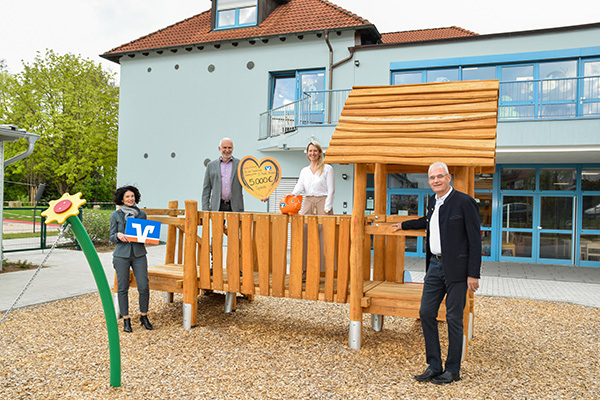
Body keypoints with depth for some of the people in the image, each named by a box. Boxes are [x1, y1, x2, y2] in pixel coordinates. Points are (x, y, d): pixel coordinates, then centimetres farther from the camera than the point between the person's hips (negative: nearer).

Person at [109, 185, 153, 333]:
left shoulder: (142, 214, 9)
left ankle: (144, 316, 17)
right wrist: (119, 235, -16)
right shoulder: (115, 215, 3)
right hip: (122, 255, -1)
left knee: (144, 287, -3)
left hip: (139, 254, 2)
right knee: (122, 288, 3)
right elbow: (111, 237, 5)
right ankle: (126, 320, 17)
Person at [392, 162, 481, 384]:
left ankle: (453, 370, 18)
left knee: (453, 318, 2)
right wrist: (404, 225, 44)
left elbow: (475, 240, -11)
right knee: (426, 313, 6)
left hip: (456, 267, -7)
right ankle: (434, 366, 19)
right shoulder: (433, 201, 12)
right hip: (435, 265, 7)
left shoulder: (464, 202, -10)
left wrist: (473, 274, -15)